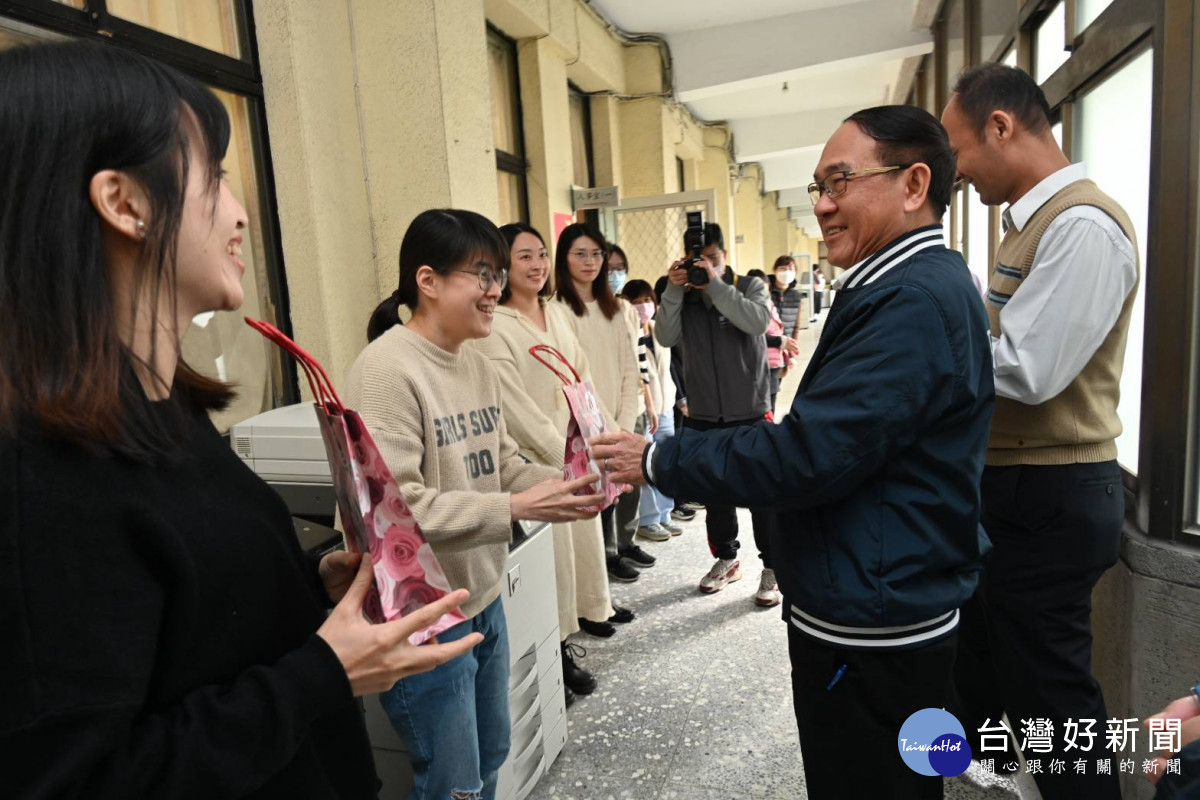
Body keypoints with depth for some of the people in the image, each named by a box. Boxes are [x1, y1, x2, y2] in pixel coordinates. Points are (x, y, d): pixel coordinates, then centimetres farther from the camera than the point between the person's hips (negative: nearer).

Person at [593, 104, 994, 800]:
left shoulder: (914, 299, -24)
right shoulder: (923, 285, 11)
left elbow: (805, 455, -28)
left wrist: (659, 461, -17)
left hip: (870, 631, -10)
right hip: (886, 612, 10)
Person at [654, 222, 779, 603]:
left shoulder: (750, 286, 0)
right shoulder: (683, 297, 4)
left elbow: (757, 321, -21)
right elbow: (666, 337, -11)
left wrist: (715, 285, -23)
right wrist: (673, 290, -20)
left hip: (750, 412, -3)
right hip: (703, 415, 3)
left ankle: (772, 567, 18)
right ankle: (725, 559, 32)